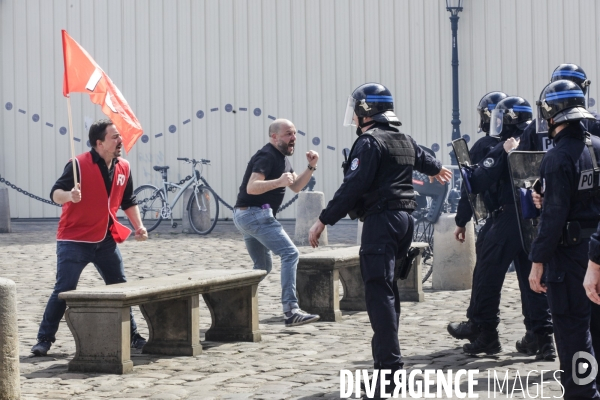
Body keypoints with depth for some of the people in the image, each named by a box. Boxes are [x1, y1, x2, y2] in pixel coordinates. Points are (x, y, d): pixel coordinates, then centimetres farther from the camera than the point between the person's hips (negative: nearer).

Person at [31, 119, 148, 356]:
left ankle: (132, 335, 24)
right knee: (63, 291, -9)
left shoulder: (124, 168, 4)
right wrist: (69, 195, -42)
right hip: (74, 241, -6)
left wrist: (138, 226, 6)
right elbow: (55, 194, -20)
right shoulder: (79, 164, -15)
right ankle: (44, 339, 0)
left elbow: (128, 202, 18)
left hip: (106, 240, 6)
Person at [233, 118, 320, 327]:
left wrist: (311, 167, 3)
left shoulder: (281, 158, 18)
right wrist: (278, 182, -39)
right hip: (256, 214, -11)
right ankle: (291, 311, -24)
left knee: (263, 266, 20)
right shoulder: (267, 156, -13)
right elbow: (252, 187, -25)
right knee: (290, 254, -17)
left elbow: (296, 186, 17)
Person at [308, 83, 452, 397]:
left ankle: (389, 366, -19)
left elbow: (352, 187, -19)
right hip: (404, 218, 10)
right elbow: (423, 158, 41)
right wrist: (437, 169, 64)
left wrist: (323, 221, -17)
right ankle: (385, 354, 26)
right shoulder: (404, 141, 18)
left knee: (379, 291, -13)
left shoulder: (369, 142, -11)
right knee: (386, 287, 19)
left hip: (381, 220, -10)